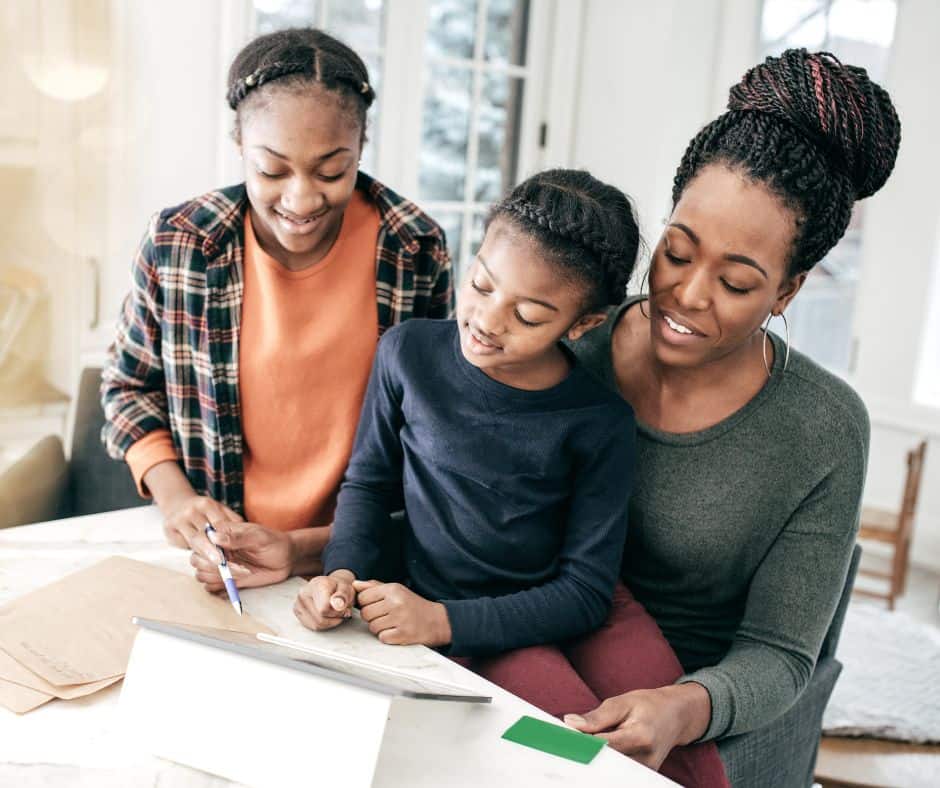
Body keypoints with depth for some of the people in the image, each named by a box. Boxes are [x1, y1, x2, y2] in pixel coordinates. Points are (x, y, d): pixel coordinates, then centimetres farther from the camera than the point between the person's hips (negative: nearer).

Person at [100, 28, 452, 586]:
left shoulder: (417, 252, -10)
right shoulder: (177, 245, -8)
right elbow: (130, 385, 8)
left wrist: (310, 550, -12)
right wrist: (173, 493, -8)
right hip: (212, 558, -3)